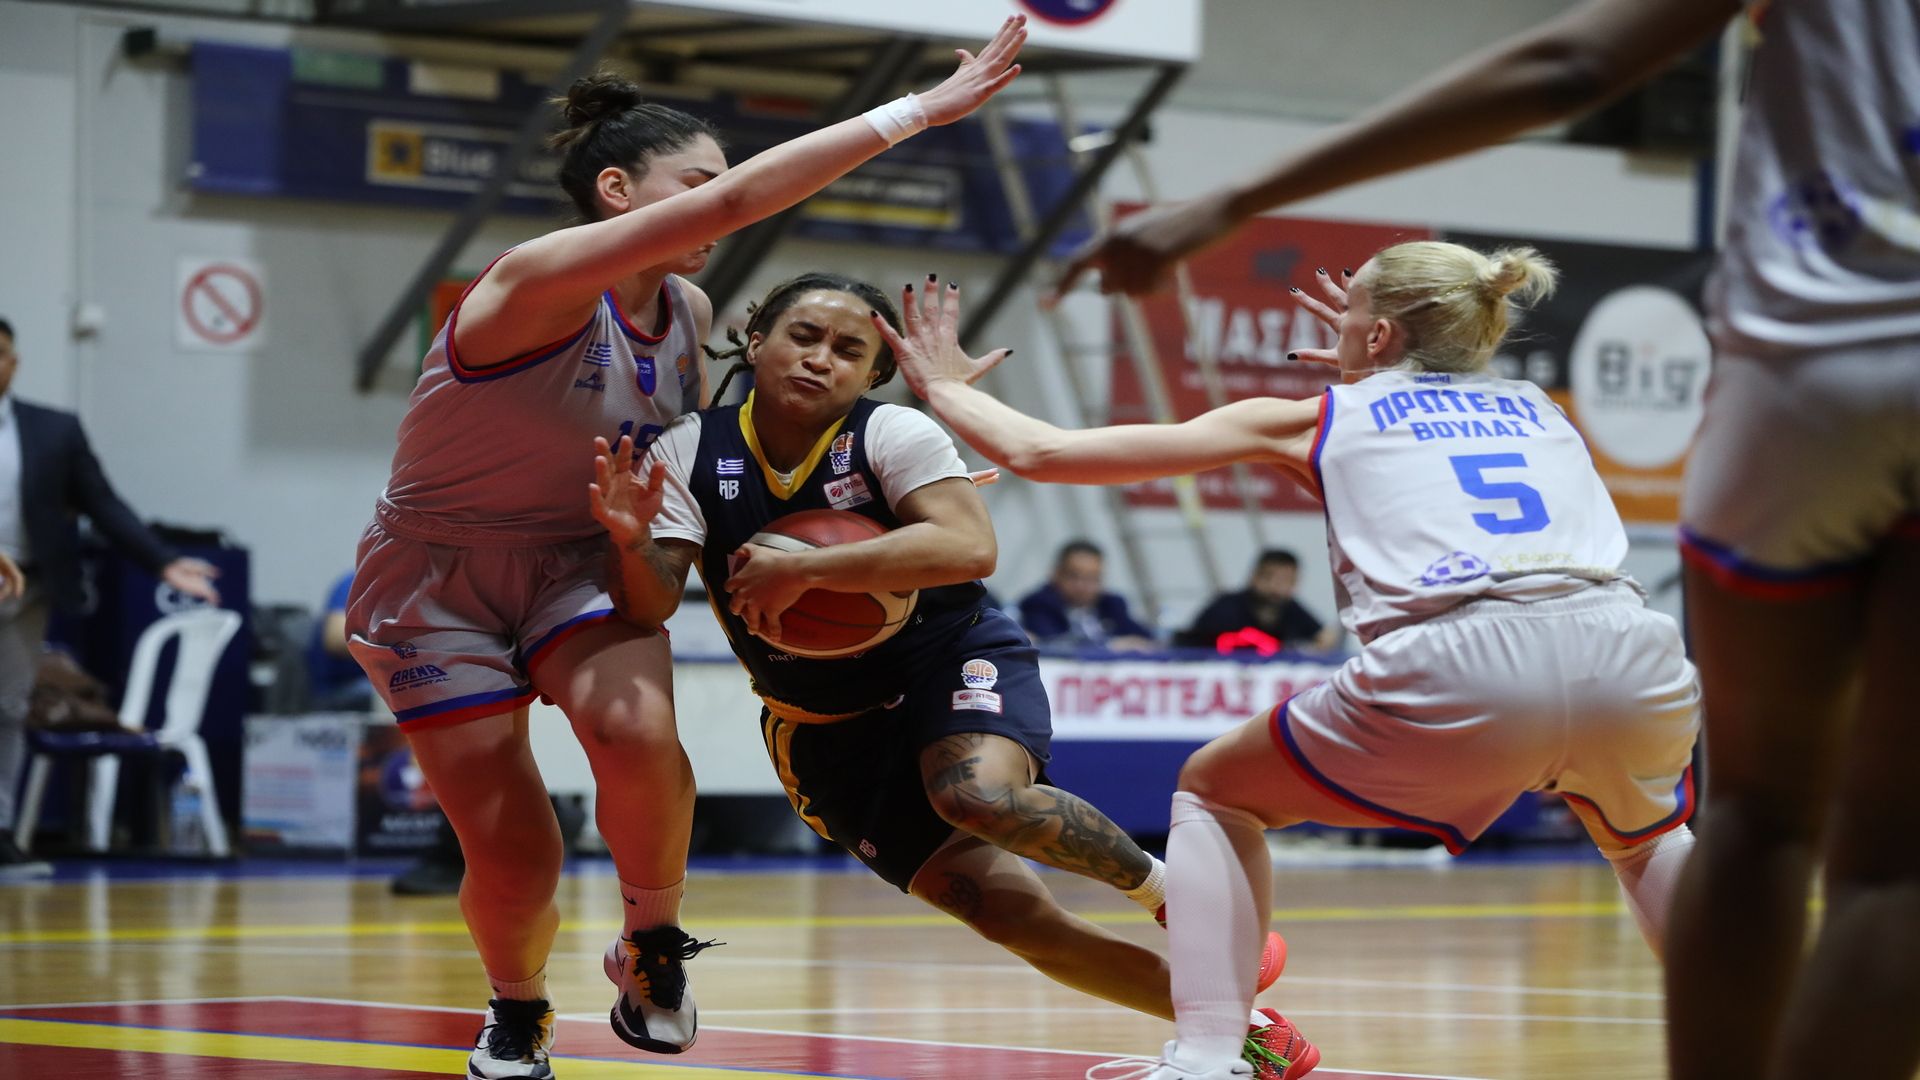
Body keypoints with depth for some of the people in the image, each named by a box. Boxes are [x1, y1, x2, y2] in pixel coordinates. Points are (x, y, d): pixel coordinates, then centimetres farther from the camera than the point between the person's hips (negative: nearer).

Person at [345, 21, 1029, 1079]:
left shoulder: (686, 313, -3)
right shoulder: (542, 286, -27)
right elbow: (731, 202, -39)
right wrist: (915, 112, -40)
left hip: (577, 558, 5)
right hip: (436, 578, -5)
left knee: (636, 731, -28)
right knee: (515, 859, -7)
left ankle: (651, 943, -2)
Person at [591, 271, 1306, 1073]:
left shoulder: (891, 435, -16)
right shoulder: (689, 455, -7)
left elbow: (970, 548, -33)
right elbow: (649, 609, -15)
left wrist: (801, 572, -36)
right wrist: (631, 542, -38)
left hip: (952, 657, -3)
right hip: (830, 729, 3)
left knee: (978, 793, -37)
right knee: (1004, 910, -8)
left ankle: (1161, 887, -9)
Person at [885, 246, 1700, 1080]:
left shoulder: (1317, 419, 22)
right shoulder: (1539, 409, 31)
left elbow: (1044, 452, 27)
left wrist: (945, 387, 45)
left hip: (1459, 669, -3)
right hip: (1635, 659, 4)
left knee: (1213, 793, 22)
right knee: (1645, 835, 38)